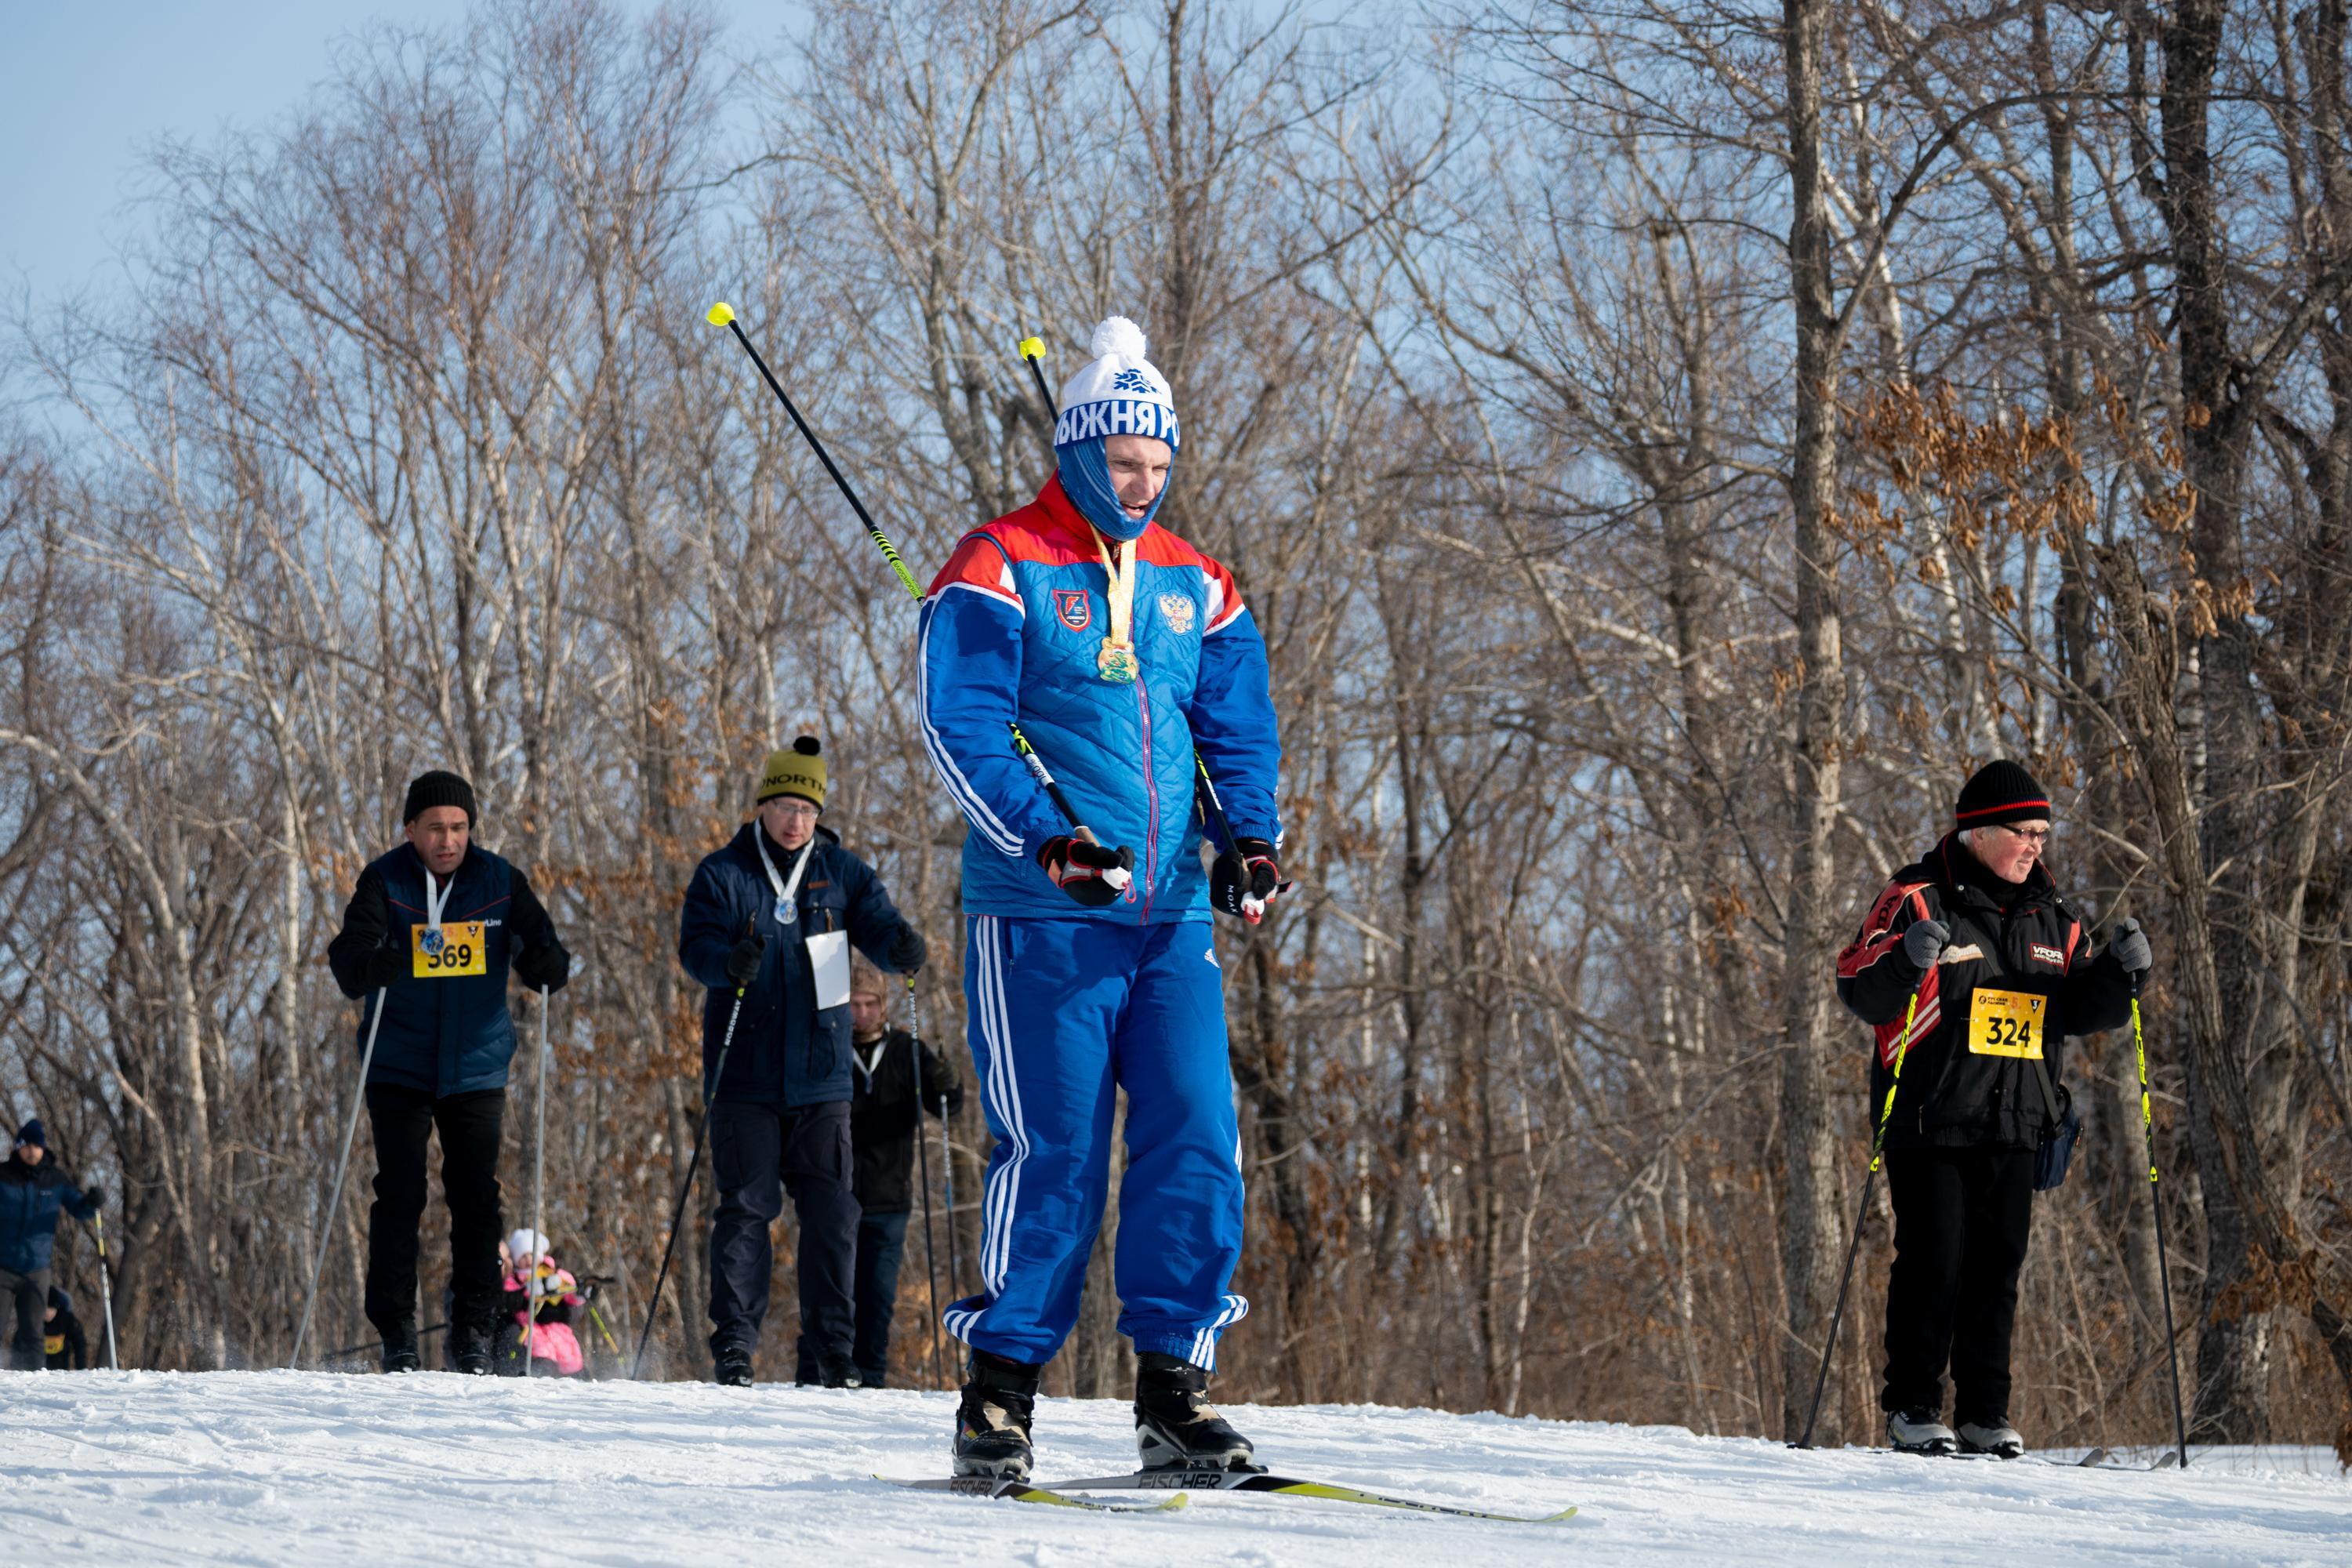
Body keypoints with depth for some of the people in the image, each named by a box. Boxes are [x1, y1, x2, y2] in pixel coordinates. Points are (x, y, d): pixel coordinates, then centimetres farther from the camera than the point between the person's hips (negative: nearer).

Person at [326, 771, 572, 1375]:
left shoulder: (500, 882, 0)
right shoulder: (384, 882, -6)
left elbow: (544, 958, -1)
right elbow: (350, 967, -16)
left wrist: (545, 962, -26)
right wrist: (390, 957, -38)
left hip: (476, 1069, 1)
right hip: (399, 1069, -1)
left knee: (477, 1200, -2)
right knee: (399, 1199, -5)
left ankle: (473, 1335, 8)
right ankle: (397, 1336, 2)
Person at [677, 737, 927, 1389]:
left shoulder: (841, 873, 8)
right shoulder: (723, 873, 1)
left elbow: (876, 925, -1)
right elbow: (695, 945, -8)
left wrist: (901, 947, -25)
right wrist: (731, 962, -31)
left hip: (821, 1076, 2)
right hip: (745, 1076, -2)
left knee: (830, 1210, 0)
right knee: (746, 1207, -3)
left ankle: (833, 1347, 6)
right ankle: (733, 1345, 3)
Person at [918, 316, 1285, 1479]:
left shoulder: (1193, 586, 15)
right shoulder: (1000, 570, -2)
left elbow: (1238, 728, 18)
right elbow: (961, 727, -9)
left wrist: (1248, 837, -1)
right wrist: (1046, 840, -21)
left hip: (1171, 916, 5)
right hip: (1040, 917, -5)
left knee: (1197, 1144, -3)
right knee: (1053, 1154, -8)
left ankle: (1173, 1387, 5)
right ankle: (999, 1390, 2)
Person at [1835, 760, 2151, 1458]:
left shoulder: (2049, 916, 13)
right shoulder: (1919, 899, -5)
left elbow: (2077, 1009, 16)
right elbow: (1859, 992, -10)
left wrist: (2119, 972, -3)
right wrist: (1907, 959, -30)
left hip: (2012, 1125, 5)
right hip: (1929, 1122, -5)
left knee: (1997, 1268, 5)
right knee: (1933, 1263, -5)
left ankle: (1985, 1412, 11)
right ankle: (1913, 1407, 5)